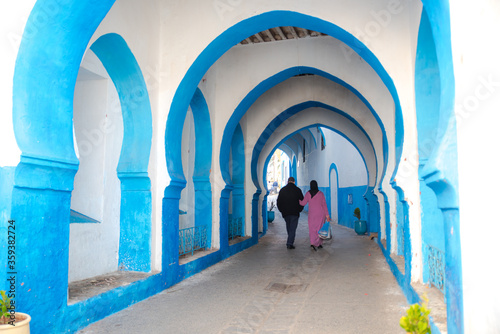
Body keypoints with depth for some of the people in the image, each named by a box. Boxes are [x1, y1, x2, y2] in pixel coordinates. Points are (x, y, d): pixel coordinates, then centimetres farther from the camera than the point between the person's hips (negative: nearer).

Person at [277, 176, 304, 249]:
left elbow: (278, 202, 5)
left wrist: (282, 210, 13)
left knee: (289, 227, 18)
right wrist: (299, 210, 10)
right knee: (293, 228, -2)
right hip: (295, 213, -3)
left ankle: (291, 240, 30)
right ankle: (290, 243, -10)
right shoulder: (297, 190, -2)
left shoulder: (282, 190, 4)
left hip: (285, 213, 3)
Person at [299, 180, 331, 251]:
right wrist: (327, 214, -2)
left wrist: (298, 200, 17)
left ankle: (313, 243, -8)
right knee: (319, 228, 10)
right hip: (321, 213, 0)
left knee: (312, 229, 6)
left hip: (312, 214, 0)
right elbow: (324, 204, -4)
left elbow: (303, 203, -3)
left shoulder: (308, 193, -5)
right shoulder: (321, 193, -3)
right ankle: (319, 244, 11)